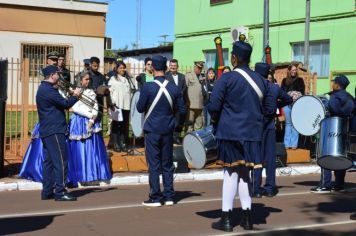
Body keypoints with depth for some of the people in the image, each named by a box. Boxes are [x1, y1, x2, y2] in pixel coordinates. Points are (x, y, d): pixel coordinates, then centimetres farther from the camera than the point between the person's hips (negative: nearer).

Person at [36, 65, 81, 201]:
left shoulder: (43, 89, 18)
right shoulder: (48, 90, -16)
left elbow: (59, 103, 18)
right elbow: (65, 104, -18)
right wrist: (75, 96, -2)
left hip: (46, 131, 11)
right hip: (54, 131, -11)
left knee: (49, 161, 11)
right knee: (60, 161, -9)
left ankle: (47, 192, 13)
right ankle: (60, 192, -9)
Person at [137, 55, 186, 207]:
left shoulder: (148, 87, -12)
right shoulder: (174, 87, -1)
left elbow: (140, 108, -4)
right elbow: (182, 110, 4)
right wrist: (179, 122, 23)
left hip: (152, 130, -3)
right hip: (168, 130, 3)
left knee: (153, 164, 2)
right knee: (167, 164, 11)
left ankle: (155, 197, 4)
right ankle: (169, 196, 14)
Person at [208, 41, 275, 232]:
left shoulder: (227, 78, -10)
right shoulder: (261, 80, 7)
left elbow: (213, 106, -14)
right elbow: (270, 109, 8)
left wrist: (215, 119, 5)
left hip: (229, 132, -4)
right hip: (252, 132, 5)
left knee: (231, 173, 2)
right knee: (244, 172, 15)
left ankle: (226, 218, 6)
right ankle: (247, 217, 17)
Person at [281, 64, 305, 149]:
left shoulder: (300, 80, 10)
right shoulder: (285, 80, 14)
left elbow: (302, 92, 4)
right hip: (287, 104, 2)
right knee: (288, 123, 4)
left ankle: (294, 144, -3)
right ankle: (287, 143, 7)